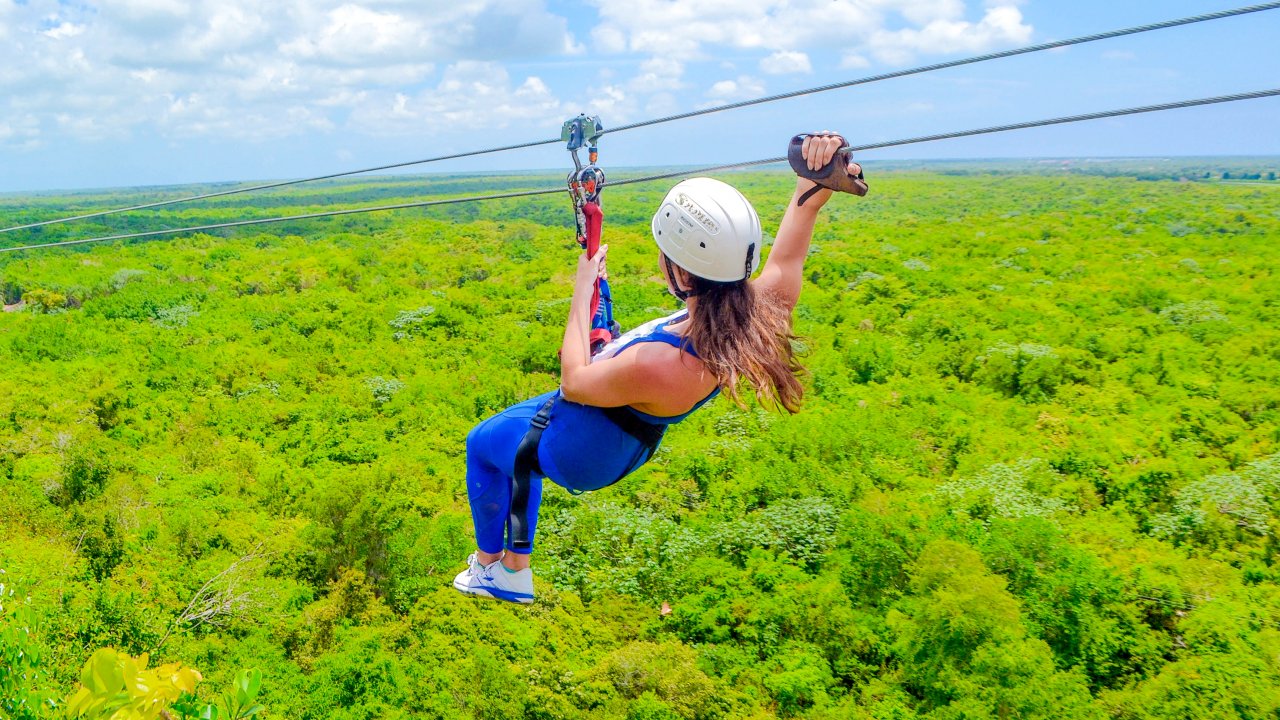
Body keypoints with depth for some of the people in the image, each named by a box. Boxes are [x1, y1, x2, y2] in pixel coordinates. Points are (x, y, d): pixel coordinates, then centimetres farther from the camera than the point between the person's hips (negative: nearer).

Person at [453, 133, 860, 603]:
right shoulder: (763, 311, -28)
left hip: (578, 451, -7)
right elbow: (786, 257, -5)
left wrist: (582, 292, -16)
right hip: (629, 441, 8)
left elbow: (574, 382, -26)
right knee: (517, 434, 34)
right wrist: (815, 185, -17)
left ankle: (488, 563, 44)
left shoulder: (662, 365, -46)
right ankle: (516, 568, 49)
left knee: (481, 443, 23)